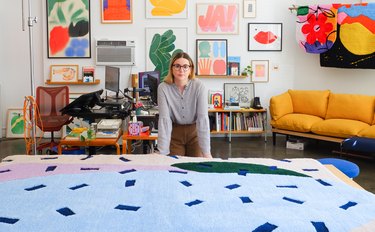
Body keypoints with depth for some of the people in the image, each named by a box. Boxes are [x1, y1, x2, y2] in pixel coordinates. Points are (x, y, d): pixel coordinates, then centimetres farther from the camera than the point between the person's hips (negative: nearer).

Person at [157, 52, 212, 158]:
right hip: (174, 133, 0)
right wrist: (163, 152, -30)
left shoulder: (199, 86, -20)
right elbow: (164, 119, -24)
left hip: (194, 132, 0)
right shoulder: (163, 88, -18)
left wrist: (206, 152, -30)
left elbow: (203, 118, -25)